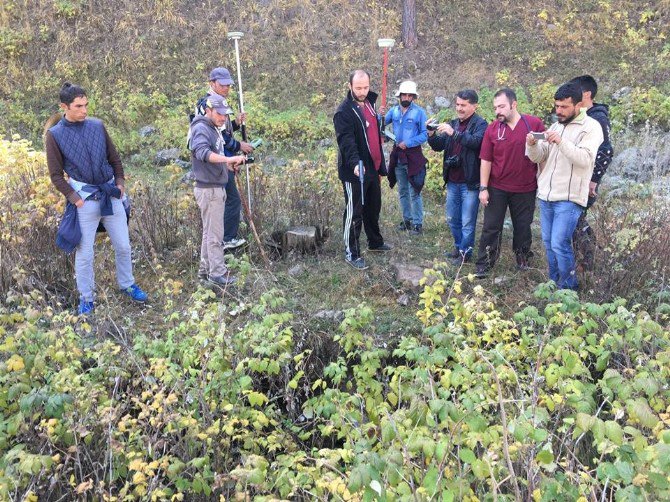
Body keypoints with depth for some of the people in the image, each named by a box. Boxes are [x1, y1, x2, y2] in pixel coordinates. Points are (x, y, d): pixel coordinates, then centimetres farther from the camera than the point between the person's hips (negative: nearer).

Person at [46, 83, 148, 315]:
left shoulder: (97, 126, 3)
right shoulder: (54, 135, -5)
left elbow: (114, 158, 13)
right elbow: (56, 175, -3)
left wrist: (120, 182, 2)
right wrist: (73, 197, -12)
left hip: (111, 195, 3)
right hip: (85, 199, -3)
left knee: (123, 246, 12)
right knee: (84, 253, 5)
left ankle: (127, 285, 33)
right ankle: (86, 298, 21)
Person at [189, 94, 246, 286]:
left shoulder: (214, 129, 16)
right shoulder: (201, 129, -15)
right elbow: (203, 153, -33)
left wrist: (228, 164, 4)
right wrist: (228, 159, -40)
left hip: (217, 187, 10)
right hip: (209, 189, -10)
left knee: (210, 231, 15)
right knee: (214, 234, -5)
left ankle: (206, 270, 24)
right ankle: (217, 273, 1)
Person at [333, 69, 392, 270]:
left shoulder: (369, 104, 11)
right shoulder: (344, 111, -16)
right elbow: (346, 141, -27)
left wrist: (380, 164, 19)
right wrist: (355, 162, -42)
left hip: (372, 168, 8)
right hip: (354, 171, -8)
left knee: (373, 208, 21)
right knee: (354, 213, -1)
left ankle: (375, 242, 39)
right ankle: (351, 253, 9)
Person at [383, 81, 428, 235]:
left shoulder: (419, 112, -8)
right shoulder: (394, 111, 6)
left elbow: (425, 134, -9)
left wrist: (408, 143, -17)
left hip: (413, 155, -5)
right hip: (397, 155, 5)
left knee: (414, 192, -4)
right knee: (402, 191, 14)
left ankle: (417, 223, 3)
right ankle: (407, 219, 27)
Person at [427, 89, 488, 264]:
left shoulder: (480, 124, -8)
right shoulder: (452, 124, 12)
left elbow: (476, 141, -26)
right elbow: (438, 146, 10)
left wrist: (454, 133, -34)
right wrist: (431, 135, -10)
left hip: (470, 182, -6)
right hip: (452, 182, 7)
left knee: (467, 222, 2)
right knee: (452, 219, 17)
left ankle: (465, 252, 16)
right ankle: (459, 247, 33)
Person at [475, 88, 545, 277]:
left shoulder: (534, 124, -7)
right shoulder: (492, 128, -3)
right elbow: (486, 160, -2)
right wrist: (483, 188, -5)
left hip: (525, 189, 0)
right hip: (497, 189, 1)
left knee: (523, 227, 13)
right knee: (491, 227, 5)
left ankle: (523, 259, 33)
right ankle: (484, 265, 13)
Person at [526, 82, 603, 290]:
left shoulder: (591, 127, -5)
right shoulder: (555, 126, 15)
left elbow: (584, 159, -19)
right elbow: (538, 158, 9)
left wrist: (561, 142, -28)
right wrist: (532, 145, -12)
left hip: (569, 198, -7)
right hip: (545, 195, 7)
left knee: (559, 244, -10)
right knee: (548, 243, 12)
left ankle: (568, 287, 7)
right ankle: (554, 284, 26)